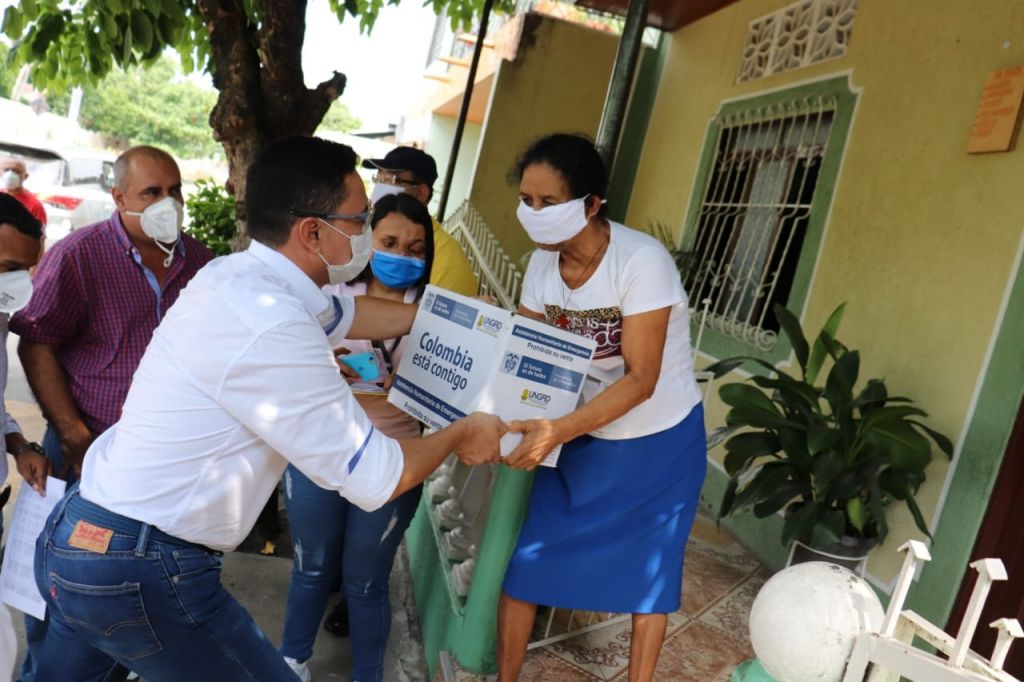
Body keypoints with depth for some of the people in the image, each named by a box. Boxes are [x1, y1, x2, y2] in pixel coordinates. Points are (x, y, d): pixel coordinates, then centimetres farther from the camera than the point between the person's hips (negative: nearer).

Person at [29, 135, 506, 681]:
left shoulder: (234, 276, 1)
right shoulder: (270, 332, -26)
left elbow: (343, 313, 19)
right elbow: (378, 479, -19)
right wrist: (461, 433, -2)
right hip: (139, 573, -9)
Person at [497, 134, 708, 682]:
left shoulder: (642, 262, -26)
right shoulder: (542, 263, -8)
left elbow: (641, 380, -28)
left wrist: (559, 431, -40)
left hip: (658, 442, -4)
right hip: (582, 436, 5)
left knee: (647, 573, 13)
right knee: (523, 558, 4)